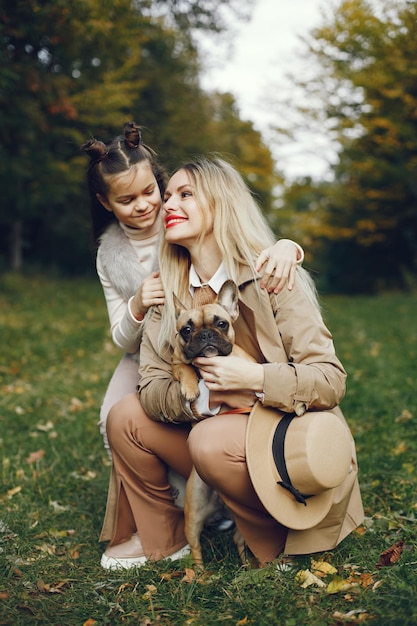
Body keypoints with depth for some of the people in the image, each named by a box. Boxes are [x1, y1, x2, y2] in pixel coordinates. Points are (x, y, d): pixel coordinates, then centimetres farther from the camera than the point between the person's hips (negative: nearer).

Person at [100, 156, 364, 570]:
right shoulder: (168, 290, 1)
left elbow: (331, 380, -18)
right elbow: (151, 389, -7)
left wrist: (254, 378, -32)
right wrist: (208, 395, -26)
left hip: (288, 439, -5)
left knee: (212, 440, -32)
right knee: (125, 418, -6)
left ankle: (278, 538, -4)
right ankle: (160, 540, 12)